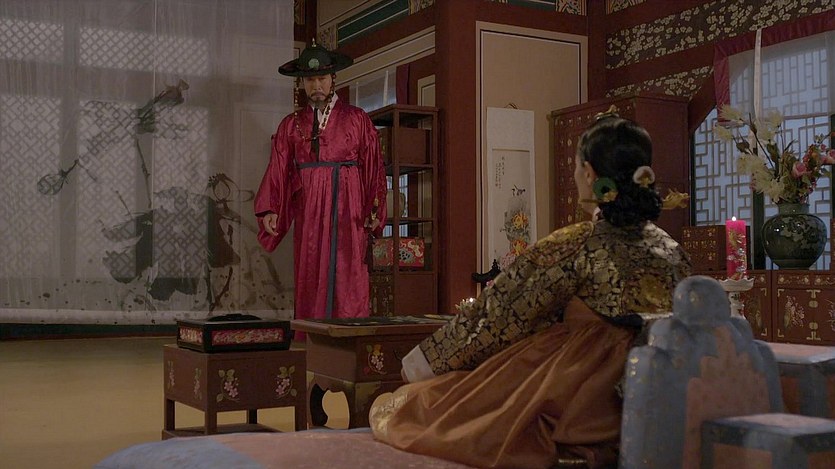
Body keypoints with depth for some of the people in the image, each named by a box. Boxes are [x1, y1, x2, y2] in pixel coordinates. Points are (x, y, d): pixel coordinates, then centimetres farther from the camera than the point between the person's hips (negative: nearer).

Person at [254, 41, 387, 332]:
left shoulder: (357, 120, 9)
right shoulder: (291, 125, 15)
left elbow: (374, 167, 4)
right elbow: (278, 170, 7)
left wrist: (375, 210, -6)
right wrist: (269, 210, -6)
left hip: (348, 212, -2)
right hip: (308, 214, 2)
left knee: (349, 283, -7)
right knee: (309, 285, 0)